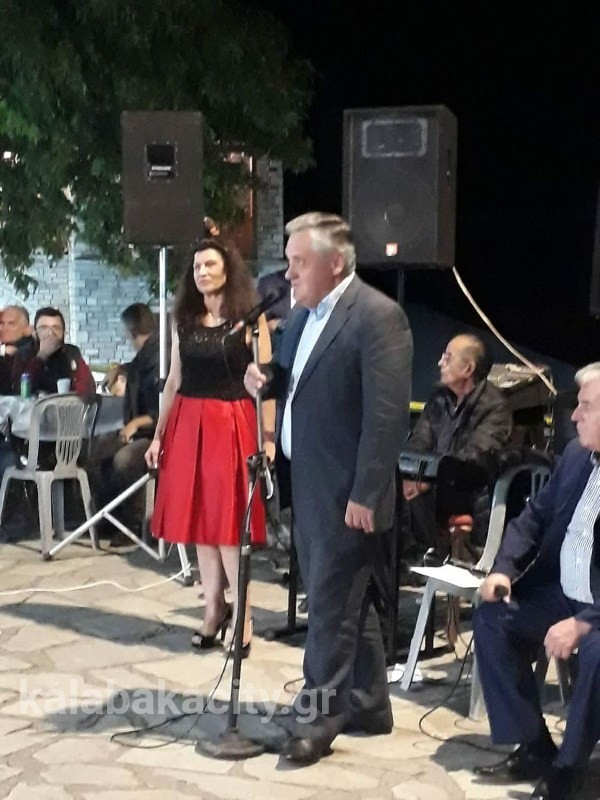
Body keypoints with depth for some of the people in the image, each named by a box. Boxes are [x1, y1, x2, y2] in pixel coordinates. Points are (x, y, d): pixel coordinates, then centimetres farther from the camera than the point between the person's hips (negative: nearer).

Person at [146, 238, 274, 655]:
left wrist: (268, 437, -14)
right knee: (198, 518, 7)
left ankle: (243, 615, 4)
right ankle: (214, 606, 18)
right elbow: (174, 380, 13)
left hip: (231, 425, -5)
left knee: (227, 521, -5)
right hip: (187, 426, 5)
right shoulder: (184, 320, 11)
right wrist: (159, 434, 10)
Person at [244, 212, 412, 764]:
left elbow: (388, 414, -20)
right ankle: (368, 703, 29)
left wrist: (364, 495, -21)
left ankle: (318, 714, 11)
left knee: (330, 604, -1)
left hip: (346, 493, -9)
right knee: (347, 600, 17)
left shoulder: (378, 315, -15)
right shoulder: (302, 314, 13)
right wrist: (267, 380, 1)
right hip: (308, 487, 9)